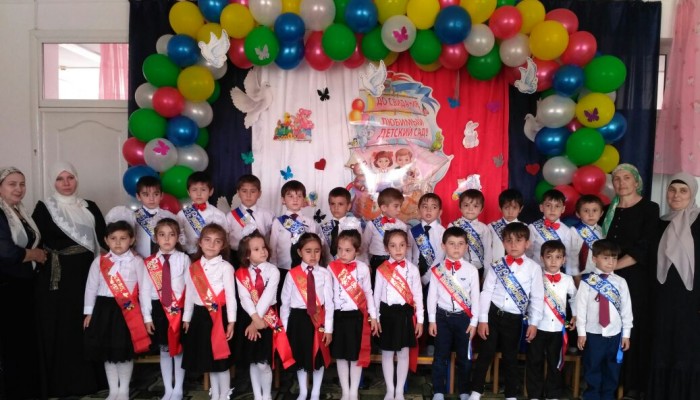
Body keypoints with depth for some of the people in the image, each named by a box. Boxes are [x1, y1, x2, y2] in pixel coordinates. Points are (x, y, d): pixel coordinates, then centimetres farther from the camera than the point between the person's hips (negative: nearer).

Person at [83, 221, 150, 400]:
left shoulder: (137, 261, -5)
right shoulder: (99, 262, 3)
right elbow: (91, 287, 8)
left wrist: (145, 314, -4)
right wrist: (89, 312, 8)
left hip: (128, 310, -3)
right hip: (104, 307, 3)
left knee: (125, 351, 5)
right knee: (107, 351, 11)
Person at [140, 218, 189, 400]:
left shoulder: (184, 259, -5)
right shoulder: (149, 262, 1)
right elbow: (144, 291, 1)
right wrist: (147, 317, -2)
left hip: (179, 309, -2)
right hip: (158, 309, 2)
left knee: (179, 349, 8)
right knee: (164, 350, 13)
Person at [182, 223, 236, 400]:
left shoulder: (225, 267, -8)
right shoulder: (193, 268, 7)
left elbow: (231, 295, -9)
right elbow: (189, 295, 12)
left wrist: (231, 321, -12)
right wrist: (186, 318, 13)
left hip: (219, 315, -5)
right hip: (200, 315, 5)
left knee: (221, 360, 2)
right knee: (207, 359, 15)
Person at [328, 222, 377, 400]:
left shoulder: (362, 268, -4)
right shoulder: (332, 268, -2)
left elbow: (368, 293, 2)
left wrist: (373, 316, 3)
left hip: (358, 315, -1)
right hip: (339, 315, 1)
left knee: (357, 355, 8)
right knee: (340, 355, 10)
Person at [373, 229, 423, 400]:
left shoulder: (412, 269, -1)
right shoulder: (382, 269, -2)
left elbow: (418, 295, 1)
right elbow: (377, 294, 3)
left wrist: (419, 319, 1)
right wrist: (375, 318, 0)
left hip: (405, 313, 0)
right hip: (387, 313, 0)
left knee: (404, 353, 8)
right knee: (387, 353, 9)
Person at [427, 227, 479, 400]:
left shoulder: (471, 270, -4)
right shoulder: (437, 269, -3)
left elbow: (475, 297, -1)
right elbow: (432, 295, 0)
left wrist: (473, 322, -2)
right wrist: (432, 320, 0)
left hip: (463, 317, 0)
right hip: (442, 316, 0)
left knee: (464, 357, 10)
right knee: (440, 356, 7)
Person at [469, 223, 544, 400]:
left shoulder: (533, 268, -2)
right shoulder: (496, 266, -2)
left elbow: (537, 297, -1)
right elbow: (486, 292, -2)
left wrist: (533, 323, -3)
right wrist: (483, 319, -5)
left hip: (514, 319, 0)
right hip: (493, 314, 0)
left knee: (510, 358, 13)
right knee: (485, 354, 5)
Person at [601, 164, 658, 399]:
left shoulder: (649, 209, -2)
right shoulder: (609, 210, 12)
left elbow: (643, 249, -10)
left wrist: (612, 266, -15)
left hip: (635, 278, -4)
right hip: (608, 278, 4)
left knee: (634, 330, 0)